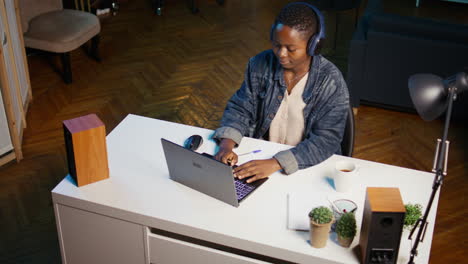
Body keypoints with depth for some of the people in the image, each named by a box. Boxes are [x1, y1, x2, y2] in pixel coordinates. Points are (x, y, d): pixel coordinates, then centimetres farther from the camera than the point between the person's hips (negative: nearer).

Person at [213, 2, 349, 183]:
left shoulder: (331, 82, -15)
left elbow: (326, 140, -20)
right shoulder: (260, 65, -4)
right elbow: (240, 109, 2)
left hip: (308, 166, -3)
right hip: (260, 157, 3)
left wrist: (276, 163, -32)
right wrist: (227, 144, -19)